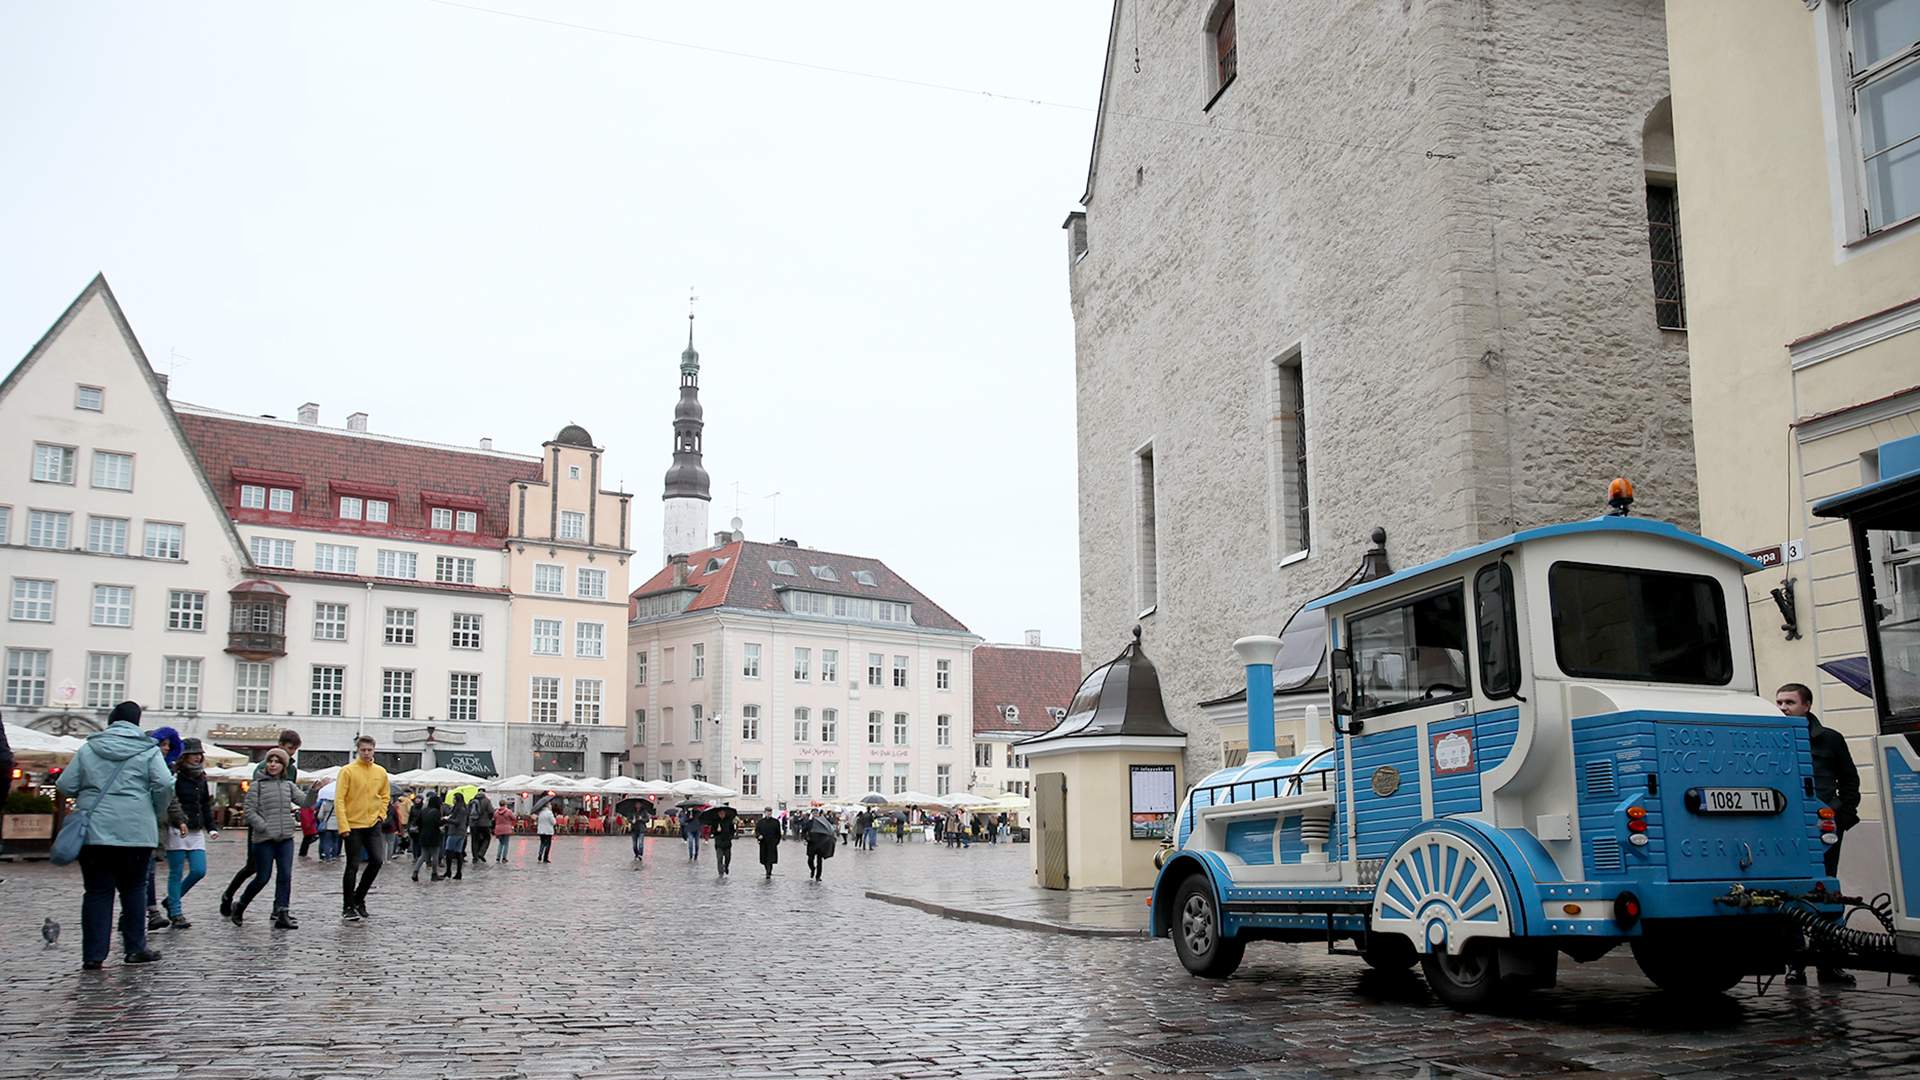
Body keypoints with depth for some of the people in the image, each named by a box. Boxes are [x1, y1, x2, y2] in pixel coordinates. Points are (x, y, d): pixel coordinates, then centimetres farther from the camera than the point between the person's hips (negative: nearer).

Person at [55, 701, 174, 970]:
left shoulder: (88, 748, 8)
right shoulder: (148, 751, 1)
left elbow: (65, 786, 6)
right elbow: (164, 785, -9)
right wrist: (155, 814, 7)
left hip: (93, 830, 2)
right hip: (136, 832, -1)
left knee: (97, 890, 5)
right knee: (133, 888, 12)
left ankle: (93, 955, 2)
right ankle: (135, 948, 13)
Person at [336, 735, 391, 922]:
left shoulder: (381, 772, 7)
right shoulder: (347, 771, -7)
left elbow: (385, 795, 21)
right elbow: (339, 800, -11)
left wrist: (381, 814, 5)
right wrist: (343, 826, -17)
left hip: (373, 825, 4)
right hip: (353, 826, -4)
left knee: (377, 860, -3)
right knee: (353, 866, -2)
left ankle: (358, 898, 16)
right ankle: (348, 908, 8)